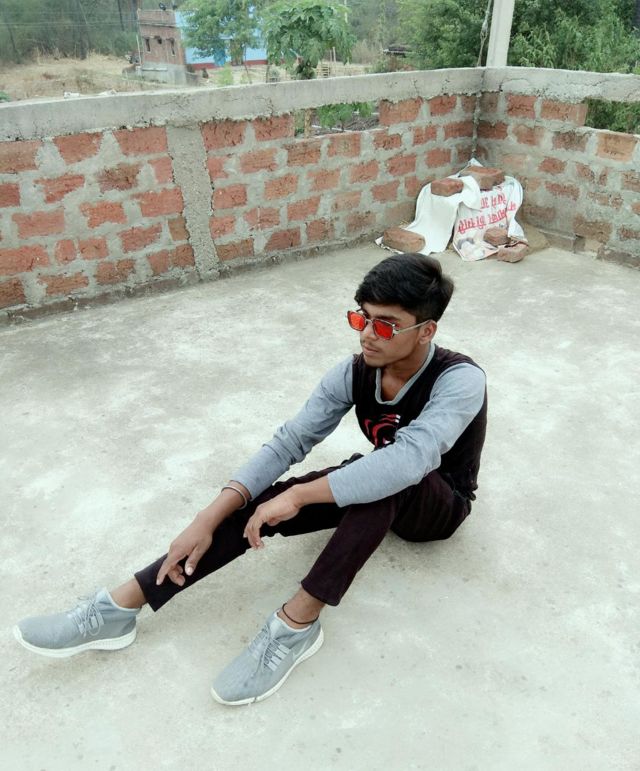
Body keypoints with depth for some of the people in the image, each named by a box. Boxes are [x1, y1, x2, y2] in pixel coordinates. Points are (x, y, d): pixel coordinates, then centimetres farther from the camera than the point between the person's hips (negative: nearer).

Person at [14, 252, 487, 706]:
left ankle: (298, 624, -30)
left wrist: (300, 495, -42)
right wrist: (210, 517, -28)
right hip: (376, 499, 4)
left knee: (382, 480, -40)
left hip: (439, 505, -4)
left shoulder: (460, 380, -30)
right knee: (260, 506, -20)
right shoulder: (355, 372, -14)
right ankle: (120, 608, -17)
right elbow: (288, 442, -18)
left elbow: (406, 461, -46)